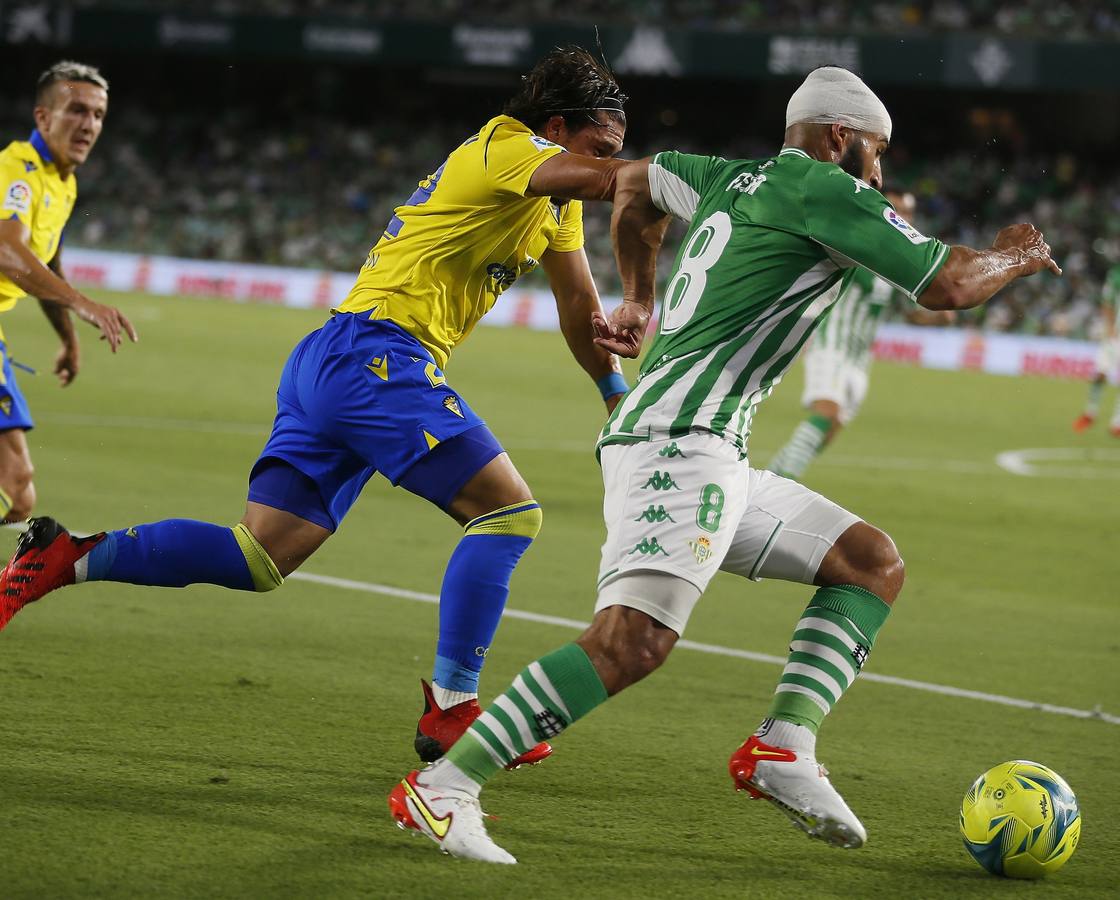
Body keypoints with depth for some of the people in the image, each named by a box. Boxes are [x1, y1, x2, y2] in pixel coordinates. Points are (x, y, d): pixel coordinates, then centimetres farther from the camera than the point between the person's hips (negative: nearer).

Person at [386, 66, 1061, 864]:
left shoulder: (734, 178, 21)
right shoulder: (825, 189, -4)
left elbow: (631, 182, 39)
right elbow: (948, 286, -4)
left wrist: (638, 300, 46)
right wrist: (1015, 256, 16)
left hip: (709, 458, 10)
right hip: (678, 441, -10)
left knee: (874, 562, 12)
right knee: (633, 640, -25)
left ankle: (783, 747, -2)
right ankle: (442, 788, -22)